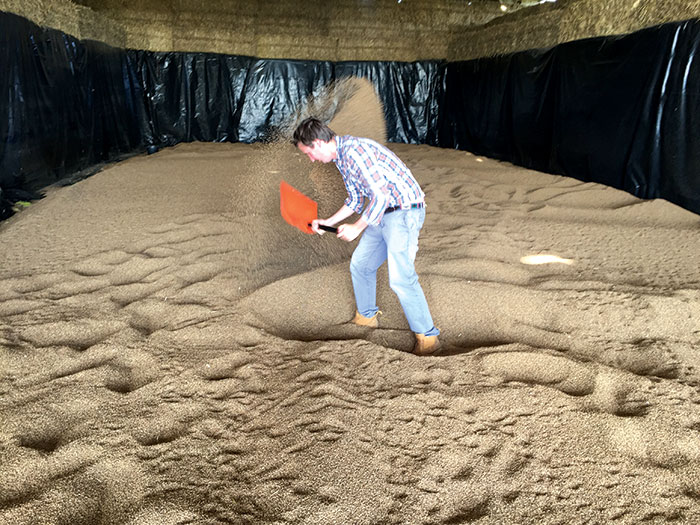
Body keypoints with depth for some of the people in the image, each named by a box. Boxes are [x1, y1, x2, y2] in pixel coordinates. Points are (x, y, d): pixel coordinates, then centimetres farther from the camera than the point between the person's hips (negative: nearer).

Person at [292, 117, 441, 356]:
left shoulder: (353, 150, -20)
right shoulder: (341, 157, 13)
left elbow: (380, 195, -25)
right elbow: (356, 200, 22)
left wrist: (357, 227, -15)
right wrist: (328, 222, 14)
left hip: (404, 212, -10)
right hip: (382, 214, 11)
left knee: (400, 278, -16)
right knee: (359, 265, 16)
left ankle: (428, 337, -3)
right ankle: (367, 316, 36)